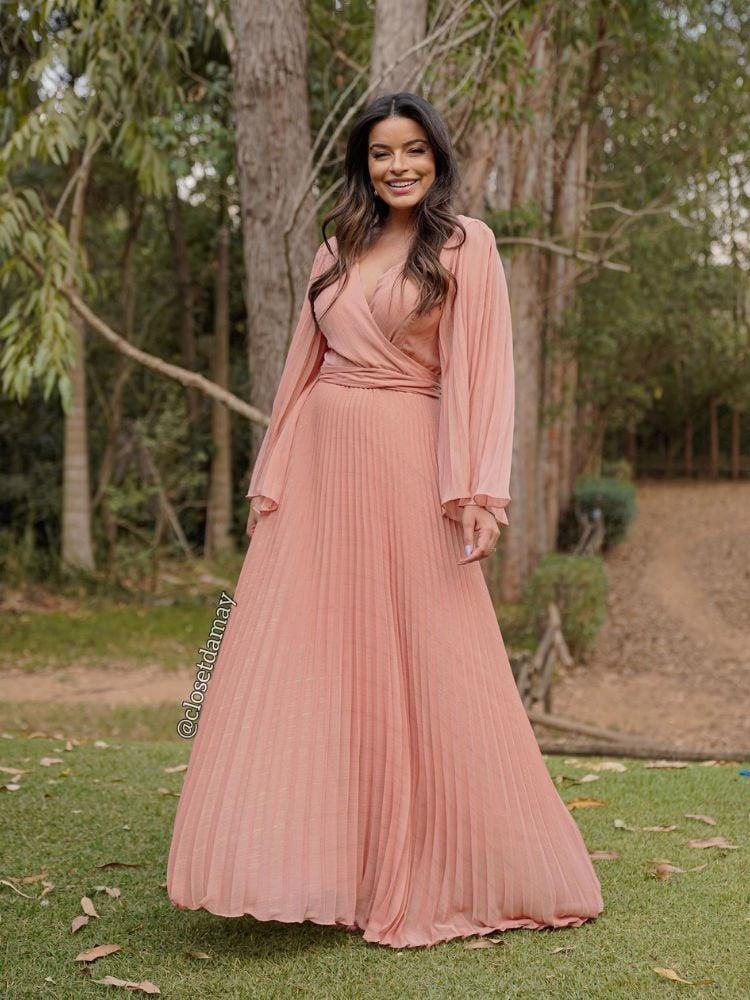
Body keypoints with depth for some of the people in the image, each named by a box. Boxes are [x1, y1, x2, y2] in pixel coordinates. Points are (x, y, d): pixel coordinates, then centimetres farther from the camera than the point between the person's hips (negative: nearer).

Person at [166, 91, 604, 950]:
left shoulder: (465, 244, 2)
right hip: (320, 465, 5)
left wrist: (476, 490, -15)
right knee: (302, 660, 2)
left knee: (427, 665, 0)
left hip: (408, 467, -5)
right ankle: (318, 861, 13)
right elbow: (302, 367, 15)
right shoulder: (335, 252, 16)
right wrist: (271, 479, 9)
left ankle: (430, 874, 15)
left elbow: (481, 368, -6)